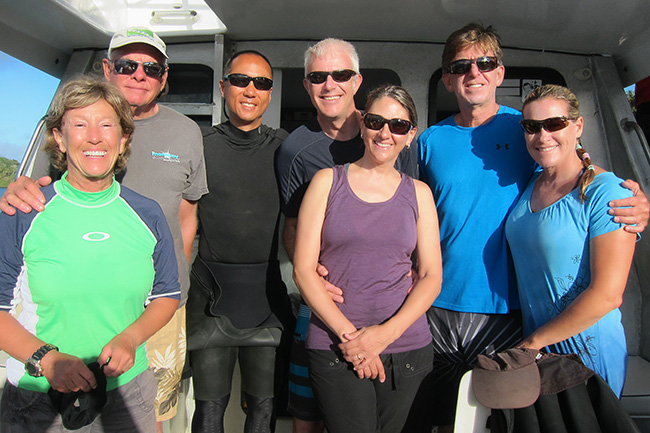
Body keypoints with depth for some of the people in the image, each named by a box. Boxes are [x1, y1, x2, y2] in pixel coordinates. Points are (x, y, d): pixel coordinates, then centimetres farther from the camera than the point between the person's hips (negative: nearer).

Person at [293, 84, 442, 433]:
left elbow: (432, 276, 4)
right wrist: (348, 334, -10)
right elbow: (303, 269, -3)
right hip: (335, 348, -2)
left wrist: (387, 332, -10)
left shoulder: (418, 193, 8)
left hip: (406, 348, 2)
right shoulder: (327, 181, 2)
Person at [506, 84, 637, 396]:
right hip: (533, 348, 6)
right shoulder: (529, 187, 3)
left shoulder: (606, 192, -17)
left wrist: (535, 340, -14)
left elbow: (607, 295, -22)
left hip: (588, 352, -5)